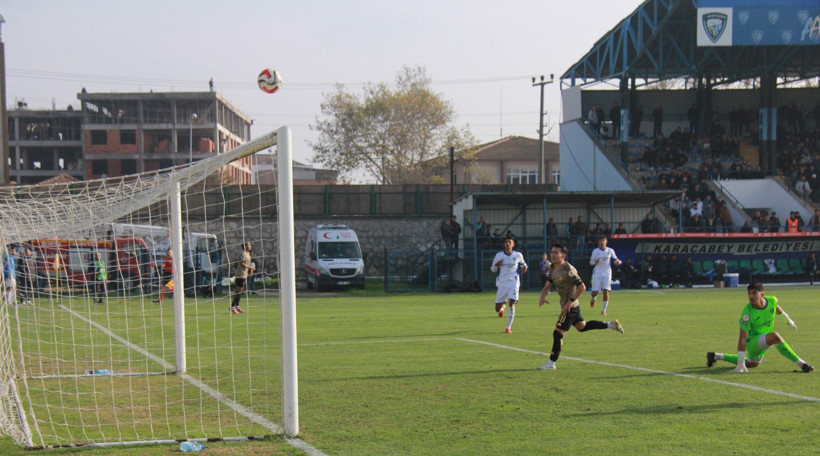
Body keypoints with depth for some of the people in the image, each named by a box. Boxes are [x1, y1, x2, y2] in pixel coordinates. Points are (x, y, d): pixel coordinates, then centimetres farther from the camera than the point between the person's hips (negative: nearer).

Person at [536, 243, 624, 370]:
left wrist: (571, 301, -25)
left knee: (558, 333, -10)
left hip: (570, 307, -10)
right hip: (566, 306, 10)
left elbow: (582, 287, -24)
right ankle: (611, 324, 37)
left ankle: (551, 363, -3)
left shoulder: (567, 270, -23)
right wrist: (543, 296, -11)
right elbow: (547, 286, 10)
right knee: (582, 326, 27)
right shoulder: (553, 269, 5)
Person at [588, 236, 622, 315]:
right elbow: (591, 262, 6)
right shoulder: (595, 251, 2)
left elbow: (615, 259, 15)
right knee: (595, 292, -5)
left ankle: (604, 310, -4)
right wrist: (595, 262, -16)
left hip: (607, 274, 0)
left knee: (606, 292, -13)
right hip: (597, 274, 0)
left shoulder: (610, 251, 4)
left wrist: (618, 262, -8)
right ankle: (593, 298, 34)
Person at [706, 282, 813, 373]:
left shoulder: (772, 300, -14)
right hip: (751, 341, -7)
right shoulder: (747, 313, -29)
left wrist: (788, 319, 31)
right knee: (774, 336, -34)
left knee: (752, 364, 28)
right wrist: (741, 363, -32)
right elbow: (742, 337, -29)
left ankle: (716, 356, 39)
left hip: (763, 342, 7)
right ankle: (800, 363, -24)